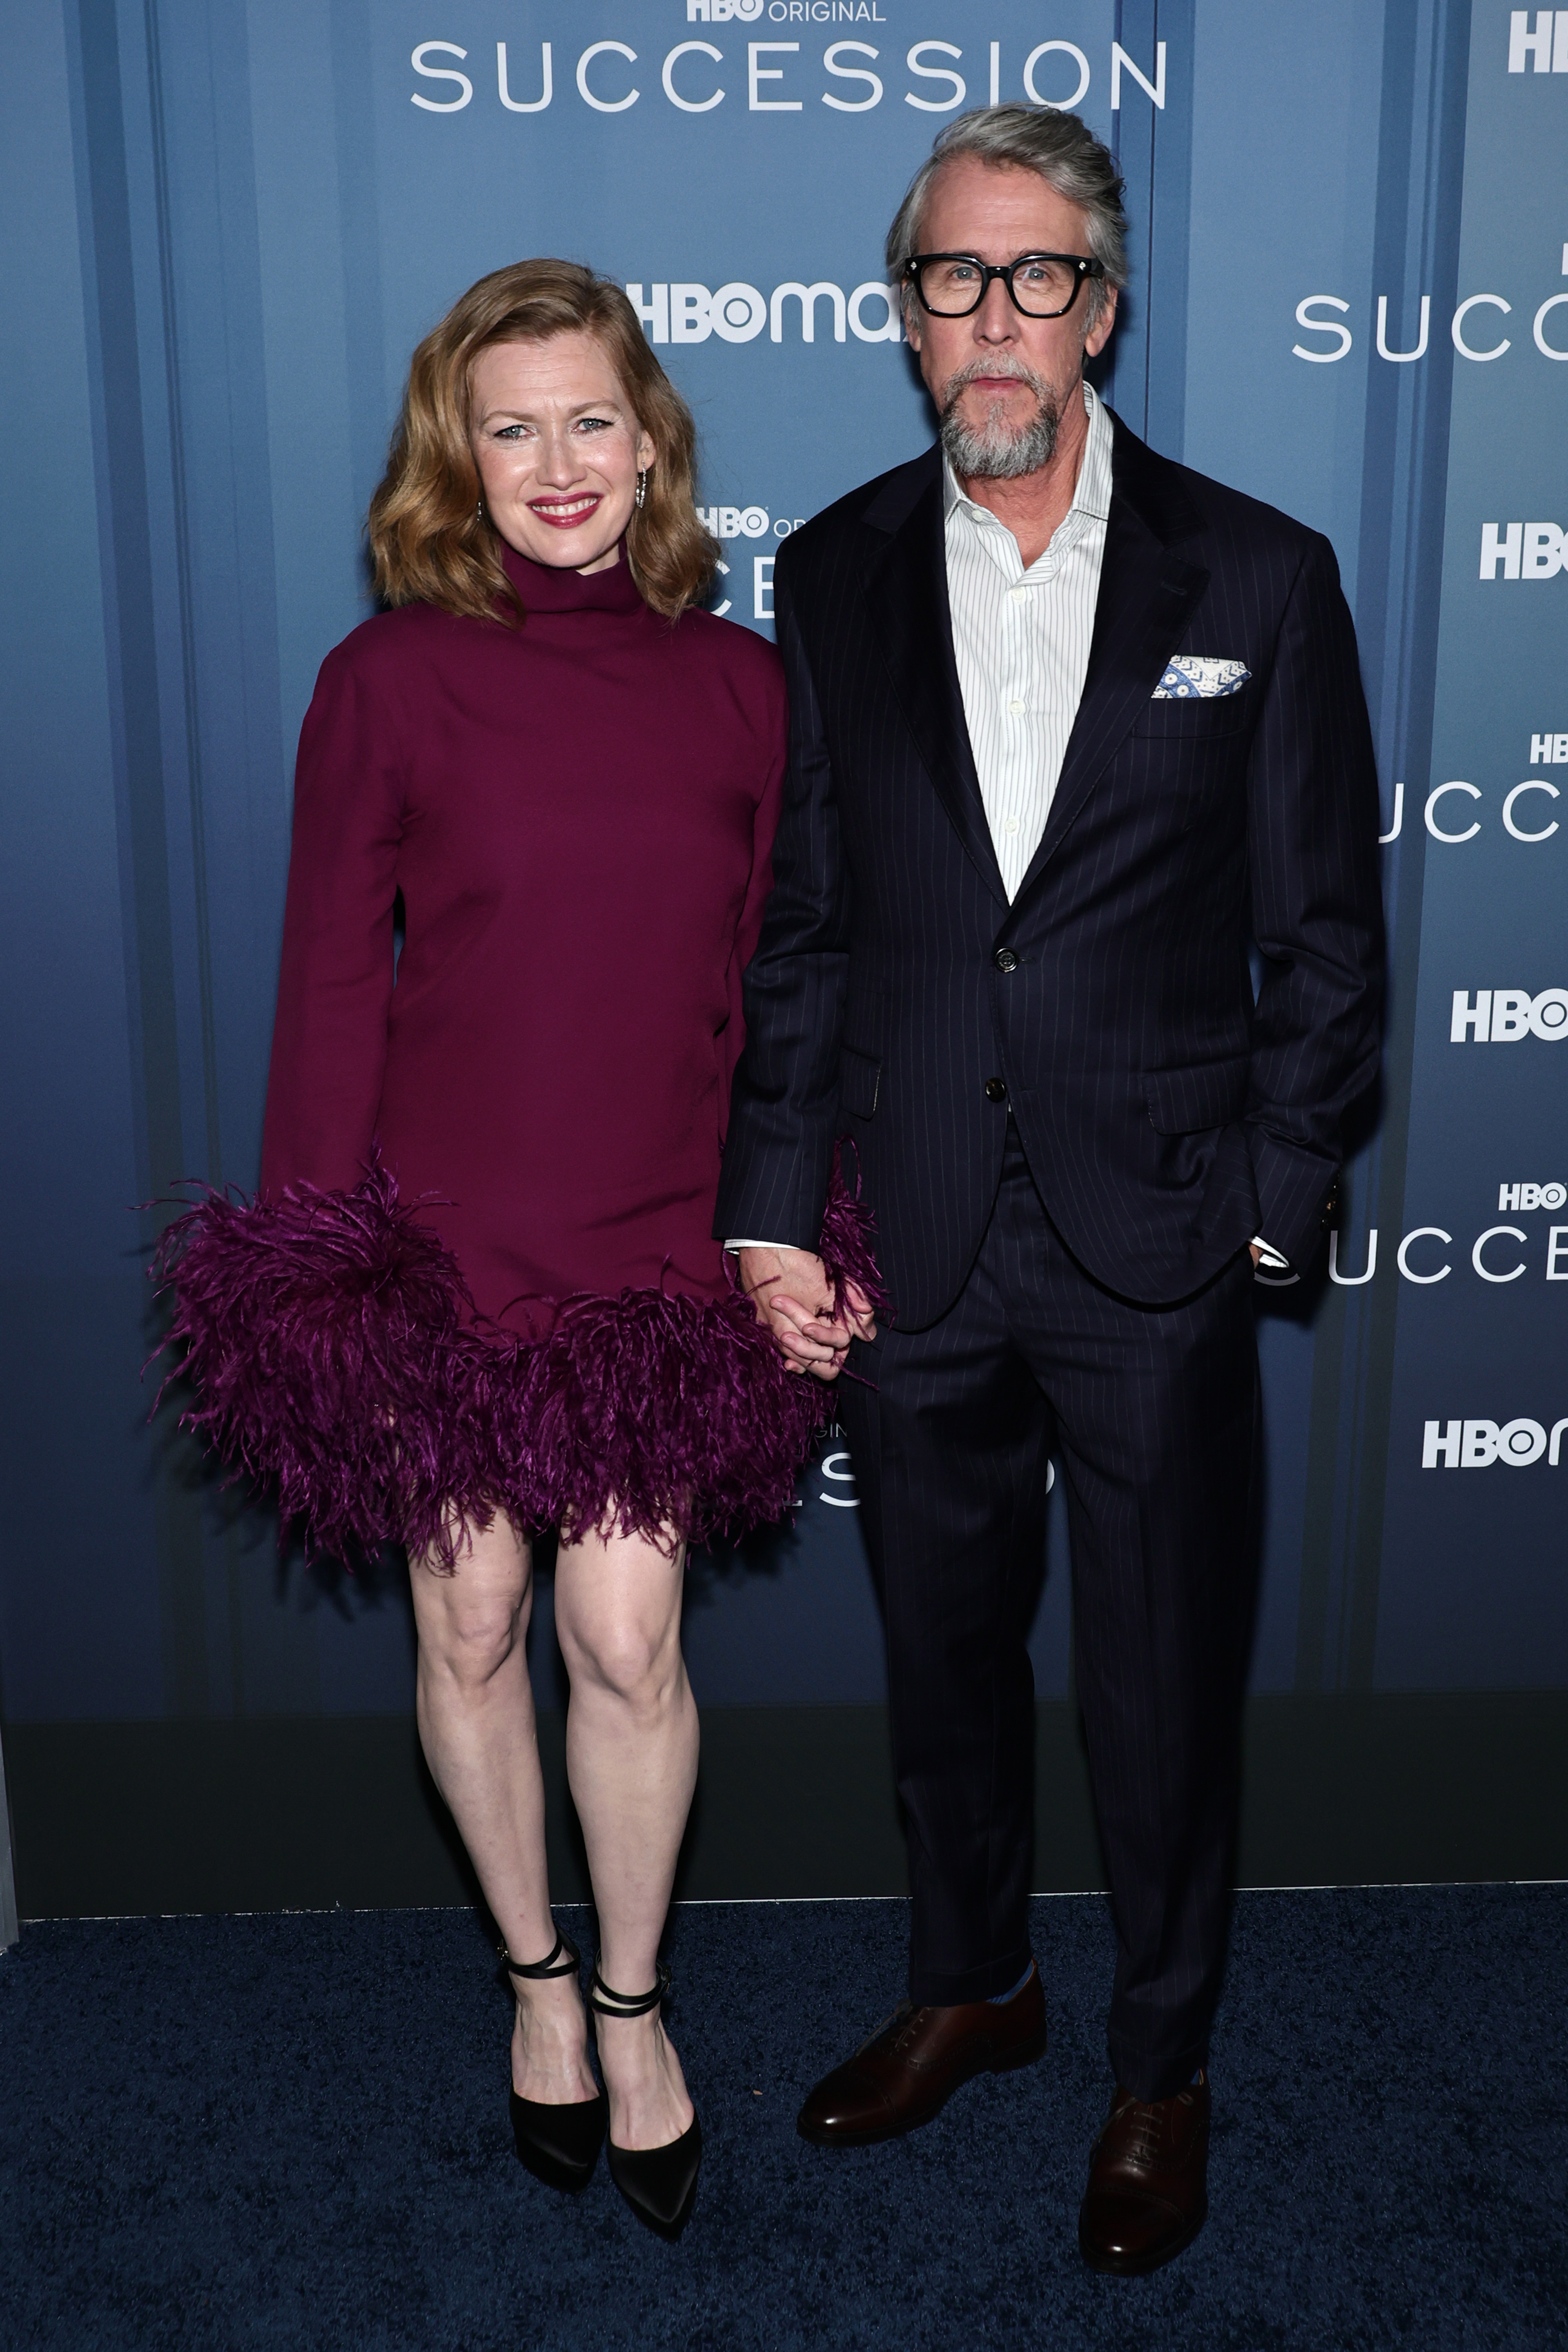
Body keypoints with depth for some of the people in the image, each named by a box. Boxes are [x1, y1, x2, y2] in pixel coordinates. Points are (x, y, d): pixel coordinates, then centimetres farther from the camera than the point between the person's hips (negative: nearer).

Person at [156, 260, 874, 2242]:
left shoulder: (735, 684, 3)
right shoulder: (391, 677, -4)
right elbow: (330, 986, -2)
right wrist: (321, 1254, -4)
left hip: (657, 1251, 1)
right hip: (440, 1240, -1)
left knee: (628, 1639, 0)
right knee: (469, 1634, 11)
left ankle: (632, 2001, 27)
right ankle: (537, 1975, 36)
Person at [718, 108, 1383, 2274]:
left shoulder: (1258, 577, -2)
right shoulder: (833, 578, 4)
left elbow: (1325, 934, 1)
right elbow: (794, 925, 5)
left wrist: (1269, 1198, -5)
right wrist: (766, 1209, 1)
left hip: (1155, 1250, -2)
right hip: (914, 1246, 3)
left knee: (1165, 1687, 10)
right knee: (943, 1653, 19)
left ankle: (1161, 2068, 34)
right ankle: (969, 1985, 44)